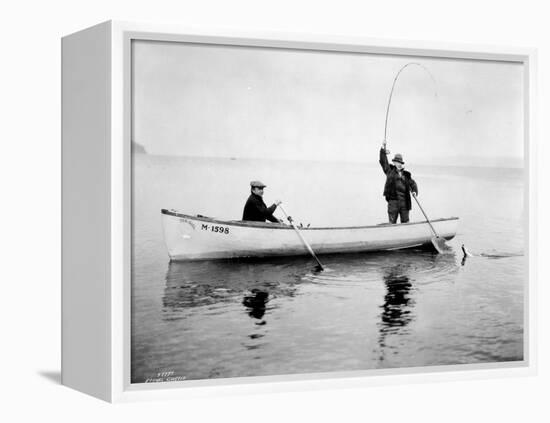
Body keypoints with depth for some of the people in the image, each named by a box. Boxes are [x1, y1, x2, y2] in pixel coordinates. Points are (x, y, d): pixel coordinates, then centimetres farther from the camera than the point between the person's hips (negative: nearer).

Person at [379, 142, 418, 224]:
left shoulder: (406, 175, 13)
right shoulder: (390, 170, 8)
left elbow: (412, 183, 8)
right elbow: (383, 161, 3)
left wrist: (415, 191, -12)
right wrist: (383, 150, -6)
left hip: (404, 201, 3)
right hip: (393, 200, -3)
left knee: (405, 222, 6)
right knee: (392, 223, -3)